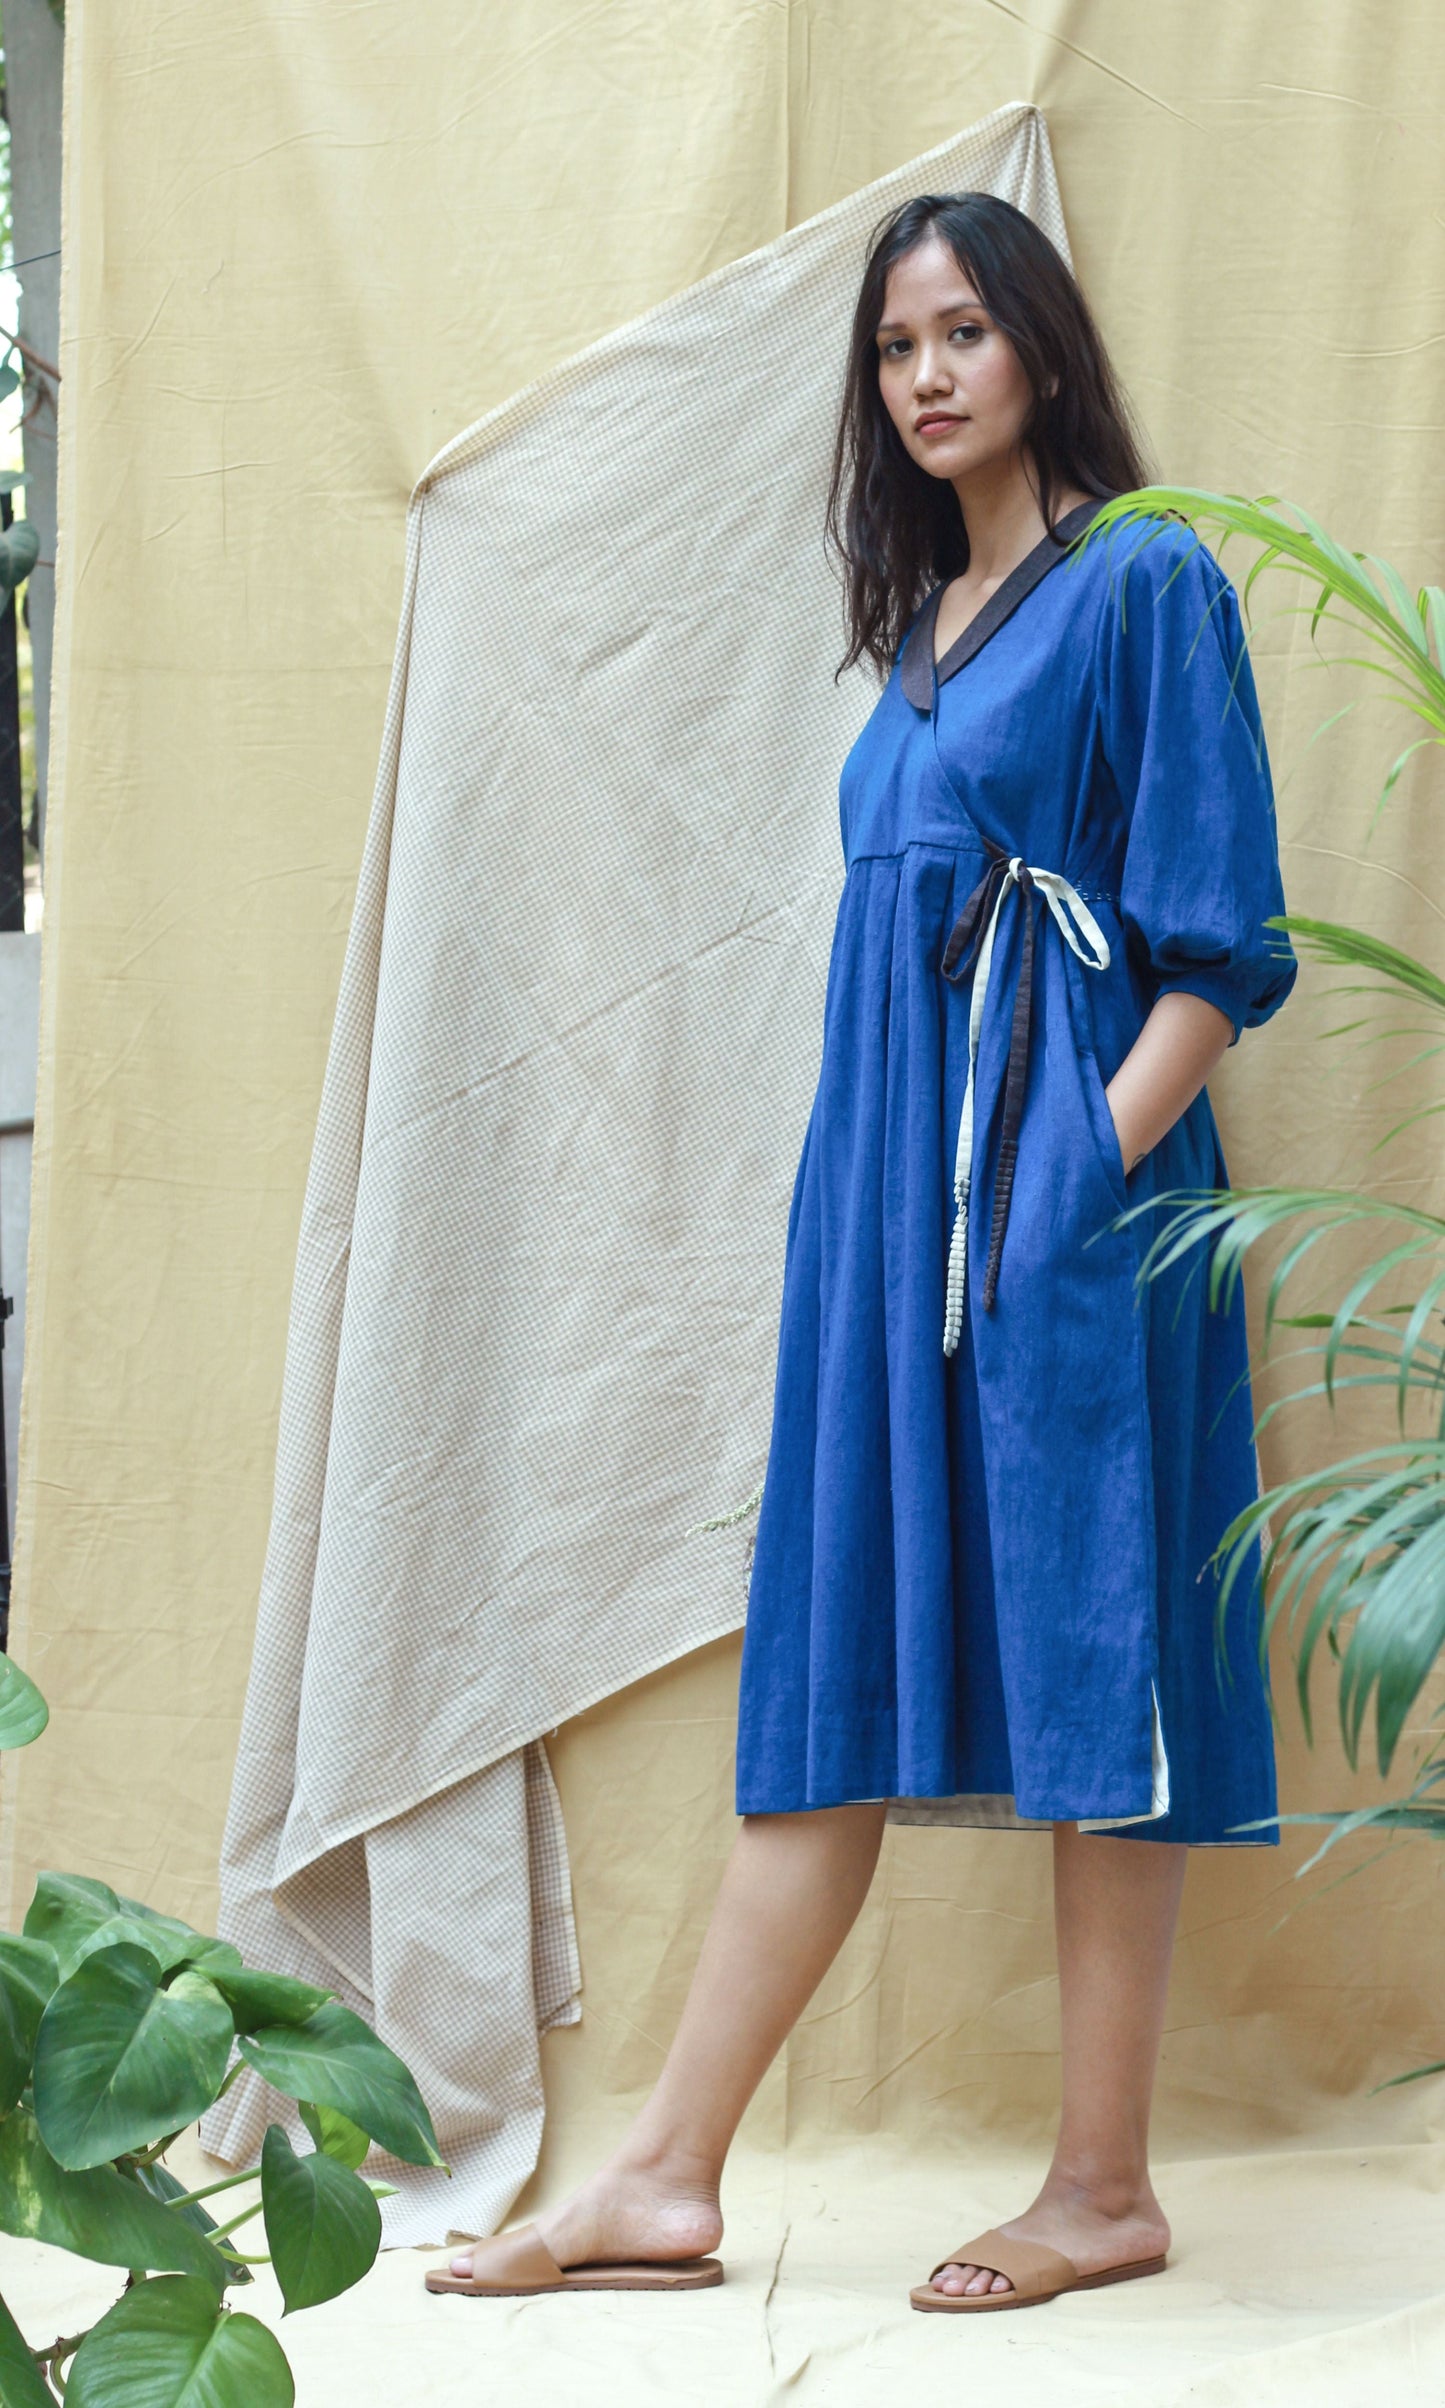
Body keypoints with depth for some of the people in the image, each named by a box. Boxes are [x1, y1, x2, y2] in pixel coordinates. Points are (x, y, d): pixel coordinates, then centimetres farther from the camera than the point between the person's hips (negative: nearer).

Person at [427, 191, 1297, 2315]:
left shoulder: (1143, 583, -3)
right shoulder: (928, 621, 19)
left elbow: (1220, 945, -9)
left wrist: (1091, 1175, -18)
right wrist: (874, 1189, 14)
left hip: (1056, 1180, -7)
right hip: (889, 1184, 8)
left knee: (1086, 1655, -2)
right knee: (841, 1667, 6)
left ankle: (1107, 2185, 7)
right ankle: (669, 2180, 7)